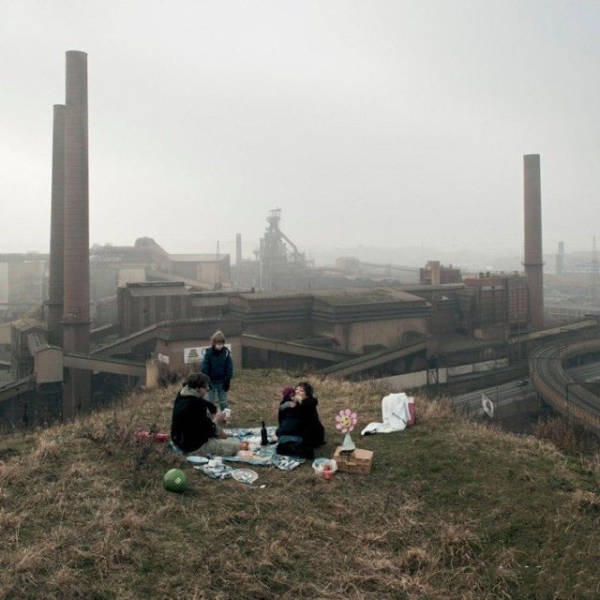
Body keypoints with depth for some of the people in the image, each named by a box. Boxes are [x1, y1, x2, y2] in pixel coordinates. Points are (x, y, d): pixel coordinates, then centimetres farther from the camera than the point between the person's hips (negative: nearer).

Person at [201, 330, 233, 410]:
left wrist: (228, 381, -5)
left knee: (223, 402, 9)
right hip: (211, 381, 0)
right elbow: (204, 368, -9)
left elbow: (229, 368, -4)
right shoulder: (208, 353, -12)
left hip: (222, 382, 0)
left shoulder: (226, 352, -9)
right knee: (211, 402, 10)